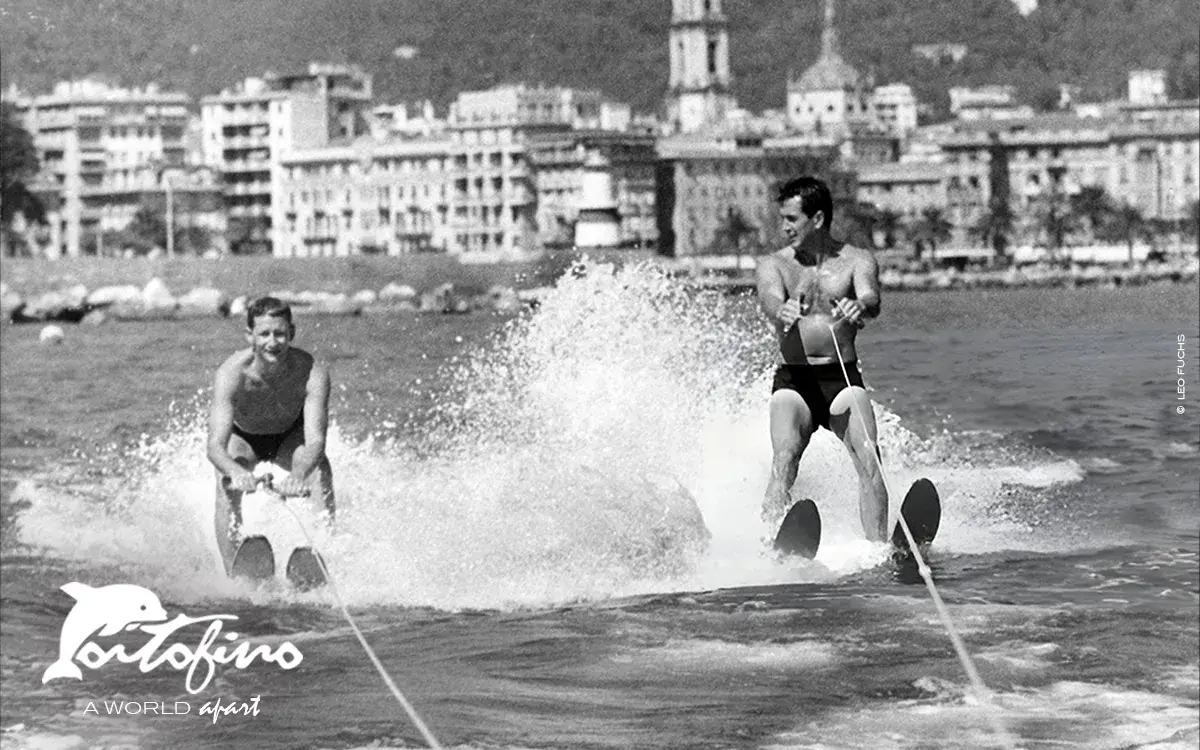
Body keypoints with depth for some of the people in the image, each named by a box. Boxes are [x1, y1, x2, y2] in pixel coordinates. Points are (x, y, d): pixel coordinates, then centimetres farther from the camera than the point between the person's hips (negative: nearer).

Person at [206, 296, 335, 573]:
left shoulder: (312, 372, -34)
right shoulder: (231, 373, -36)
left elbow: (315, 440, -42)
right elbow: (215, 445, -43)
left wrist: (297, 475, -63)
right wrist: (235, 472, -65)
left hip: (291, 434, 1)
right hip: (242, 438, -1)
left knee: (319, 467, -29)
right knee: (227, 484, -30)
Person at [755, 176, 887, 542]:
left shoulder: (857, 261, 5)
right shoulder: (774, 264, 6)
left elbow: (871, 298, -16)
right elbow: (769, 296, -16)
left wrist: (858, 307, -43)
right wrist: (781, 311, -42)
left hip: (843, 379, 0)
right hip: (793, 379, 0)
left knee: (869, 460, -21)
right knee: (785, 459, -24)